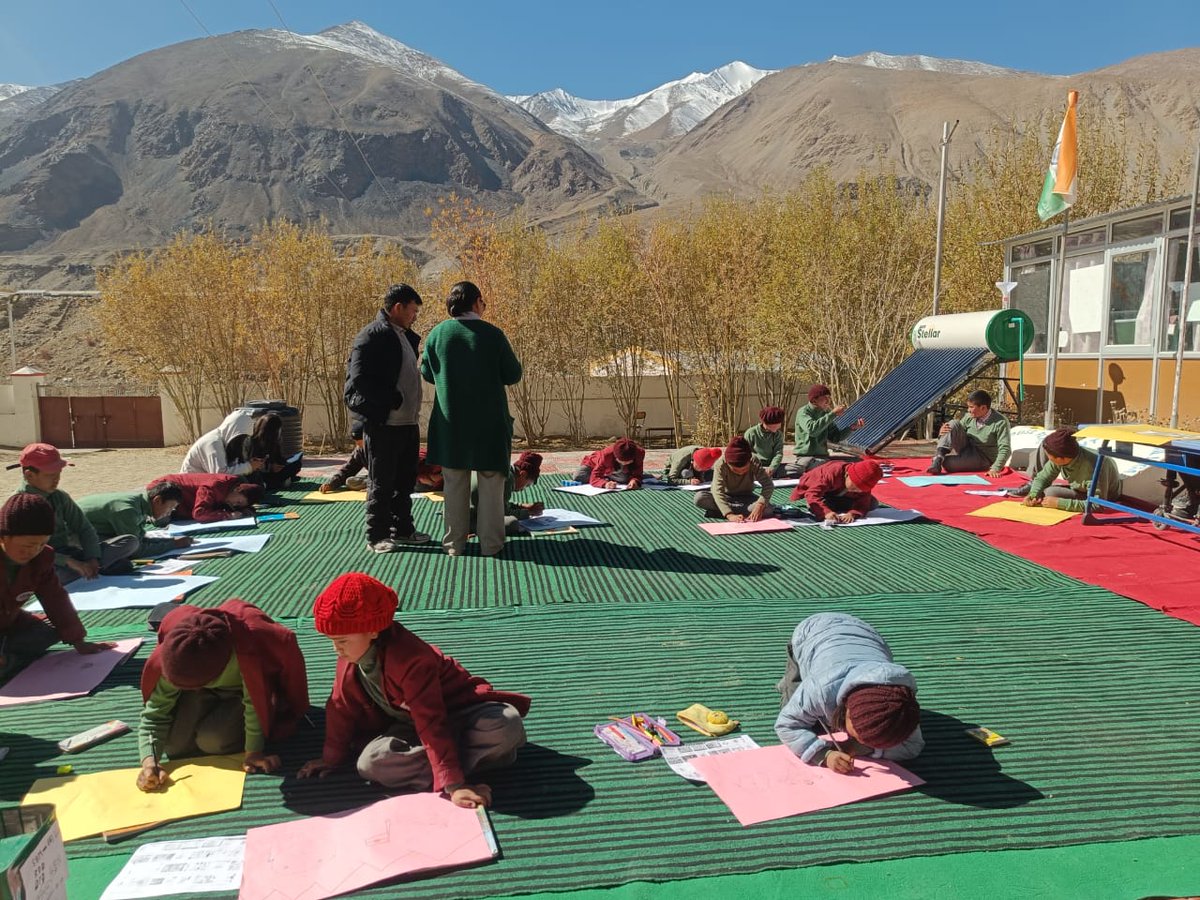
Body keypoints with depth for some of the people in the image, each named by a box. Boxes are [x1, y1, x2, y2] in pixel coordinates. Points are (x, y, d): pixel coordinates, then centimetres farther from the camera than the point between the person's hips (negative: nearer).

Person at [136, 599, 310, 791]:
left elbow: (254, 702, -29)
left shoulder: (247, 652, -43)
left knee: (212, 740, -22)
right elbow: (154, 713, -19)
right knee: (174, 744, -11)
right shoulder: (173, 659, -30)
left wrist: (253, 752, -25)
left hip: (248, 689, -3)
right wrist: (149, 762, -31)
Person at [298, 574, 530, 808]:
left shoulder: (411, 659, -33)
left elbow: (432, 724, -35)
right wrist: (332, 757, 11)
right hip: (408, 723, 7)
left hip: (456, 712, -7)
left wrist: (453, 784, -36)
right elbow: (342, 707, 5)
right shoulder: (349, 657, -10)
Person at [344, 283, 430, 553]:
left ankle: (403, 529, 29)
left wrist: (414, 410, 9)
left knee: (405, 481, 17)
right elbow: (358, 384, -17)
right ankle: (377, 536, 12)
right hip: (384, 425, -8)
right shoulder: (371, 337, -12)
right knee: (381, 484, 2)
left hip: (408, 423, 9)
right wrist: (392, 402, -17)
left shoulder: (406, 336, 14)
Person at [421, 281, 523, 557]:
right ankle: (490, 543, 11)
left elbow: (427, 373, 8)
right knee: (490, 483, 8)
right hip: (489, 421, -2)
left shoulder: (438, 333, -2)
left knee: (454, 485, 11)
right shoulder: (492, 334, -9)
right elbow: (513, 375, -4)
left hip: (450, 422, 2)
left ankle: (454, 543, 16)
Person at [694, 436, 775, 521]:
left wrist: (760, 505, -43)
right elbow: (718, 492, -35)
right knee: (699, 498, -32)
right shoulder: (720, 464, -26)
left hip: (746, 497, 1)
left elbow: (768, 484, -26)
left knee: (768, 509, -31)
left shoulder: (754, 462, -21)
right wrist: (729, 515, -48)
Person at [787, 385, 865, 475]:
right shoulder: (803, 412, -6)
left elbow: (835, 437, 15)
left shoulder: (825, 413, 14)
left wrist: (852, 427, -1)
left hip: (823, 457, 8)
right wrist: (833, 414, -21)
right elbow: (811, 429, -26)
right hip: (806, 457, -8)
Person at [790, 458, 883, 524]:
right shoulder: (832, 473, -43)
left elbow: (863, 503, -26)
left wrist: (852, 513, -48)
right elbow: (812, 494, -48)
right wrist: (826, 512, -61)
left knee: (873, 503, -7)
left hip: (840, 496, 5)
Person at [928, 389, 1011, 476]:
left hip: (982, 459, -6)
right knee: (954, 424, -20)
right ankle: (939, 456, -28)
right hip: (966, 450, 6)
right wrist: (942, 433, -17)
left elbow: (1005, 449, -23)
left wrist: (995, 469, -38)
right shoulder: (969, 417, -1)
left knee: (946, 462, -33)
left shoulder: (1001, 422, -18)